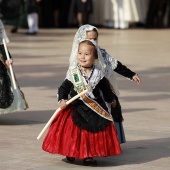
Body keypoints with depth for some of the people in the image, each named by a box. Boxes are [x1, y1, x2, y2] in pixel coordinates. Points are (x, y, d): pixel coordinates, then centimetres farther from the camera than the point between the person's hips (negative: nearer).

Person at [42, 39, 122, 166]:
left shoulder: (98, 74, -2)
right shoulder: (73, 74, -6)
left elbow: (105, 88, 12)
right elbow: (63, 88, -2)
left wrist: (111, 99, 24)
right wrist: (62, 100, -17)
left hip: (95, 109, 1)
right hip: (76, 108, -1)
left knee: (92, 132, 0)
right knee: (73, 131, 2)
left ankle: (88, 155, 10)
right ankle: (70, 154, 18)